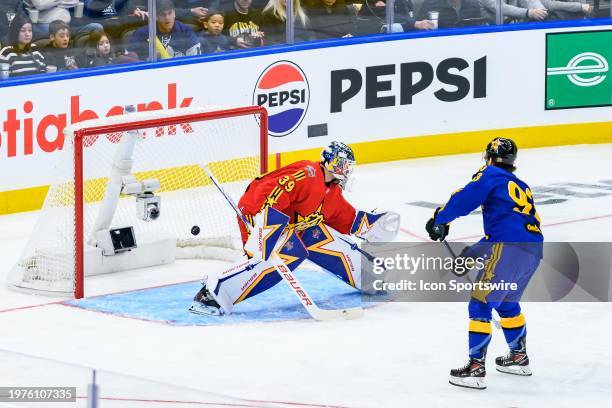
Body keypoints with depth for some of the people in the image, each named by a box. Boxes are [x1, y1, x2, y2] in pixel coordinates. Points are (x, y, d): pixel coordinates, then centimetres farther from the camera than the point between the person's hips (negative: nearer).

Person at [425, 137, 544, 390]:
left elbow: (465, 199, -7)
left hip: (509, 248, -8)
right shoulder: (521, 186, 29)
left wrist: (440, 219, 3)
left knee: (480, 304, -3)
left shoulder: (491, 175, 7)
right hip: (533, 250, 8)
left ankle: (476, 367, -9)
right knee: (507, 301, 28)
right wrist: (476, 251, 31)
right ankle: (519, 358, 37)